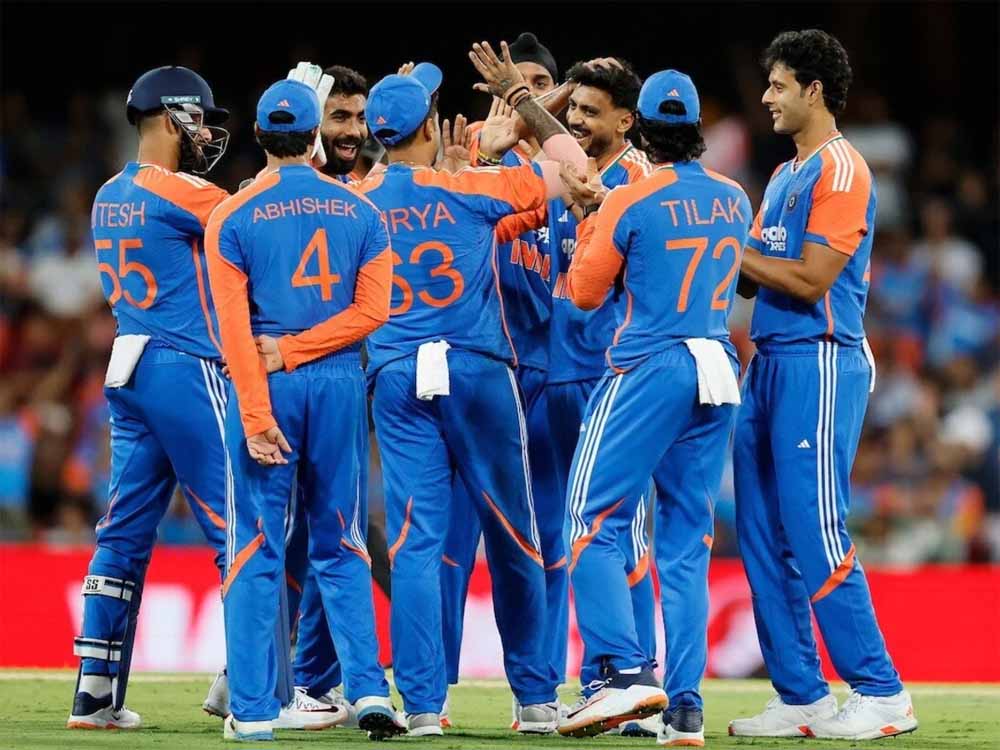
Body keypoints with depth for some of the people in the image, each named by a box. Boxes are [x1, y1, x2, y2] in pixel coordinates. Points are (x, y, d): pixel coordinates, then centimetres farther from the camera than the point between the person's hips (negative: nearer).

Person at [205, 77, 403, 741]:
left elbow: (235, 328, -9)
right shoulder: (360, 212, 4)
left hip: (263, 386, -2)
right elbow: (373, 308, -3)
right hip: (340, 383, 2)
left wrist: (257, 417, -10)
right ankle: (370, 689, 0)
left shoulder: (233, 218, -3)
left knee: (256, 549, 2)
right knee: (342, 546, 11)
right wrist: (298, 351, -3)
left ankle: (253, 708, -1)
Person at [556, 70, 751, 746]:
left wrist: (591, 217, 15)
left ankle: (628, 671, -18)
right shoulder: (735, 200, 9)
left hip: (649, 369, -6)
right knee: (688, 541, 7)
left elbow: (585, 292, 1)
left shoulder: (630, 203, -7)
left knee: (594, 524, -2)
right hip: (719, 372, 6)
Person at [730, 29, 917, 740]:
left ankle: (881, 693, -8)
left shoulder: (840, 169, -9)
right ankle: (801, 697, 11)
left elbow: (809, 280, -16)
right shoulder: (784, 176, 20)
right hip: (770, 362, 10)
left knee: (814, 535, -12)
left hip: (819, 364, -10)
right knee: (765, 537, 7)